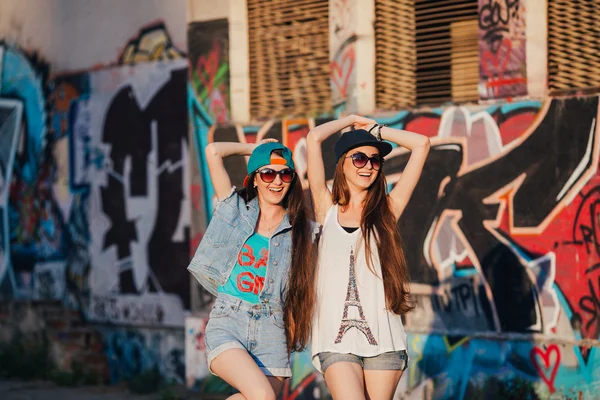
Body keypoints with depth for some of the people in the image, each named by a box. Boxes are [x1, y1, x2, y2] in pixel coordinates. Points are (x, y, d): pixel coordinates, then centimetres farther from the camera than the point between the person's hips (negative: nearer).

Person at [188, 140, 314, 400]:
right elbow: (213, 151, 0)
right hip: (227, 322, -3)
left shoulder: (297, 227, 11)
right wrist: (254, 148, 13)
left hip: (270, 330, 3)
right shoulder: (236, 210, 7)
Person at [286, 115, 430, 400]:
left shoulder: (387, 210, 10)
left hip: (382, 336, 1)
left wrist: (374, 128, 18)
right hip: (336, 337, -1)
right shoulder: (328, 209, 10)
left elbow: (421, 144, 9)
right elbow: (314, 138, 4)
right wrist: (351, 120, 19)